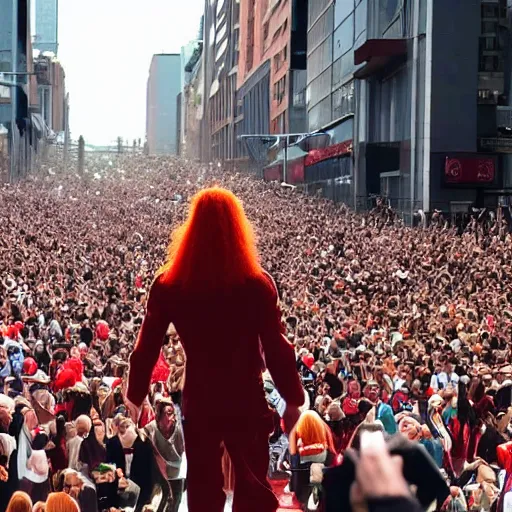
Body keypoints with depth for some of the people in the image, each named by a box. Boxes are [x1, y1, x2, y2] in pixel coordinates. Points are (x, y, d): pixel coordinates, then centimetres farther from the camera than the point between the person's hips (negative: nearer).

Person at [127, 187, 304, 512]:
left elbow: (147, 348, 0)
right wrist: (293, 398, 1)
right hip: (247, 402, -2)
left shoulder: (168, 286, -5)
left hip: (198, 402, 2)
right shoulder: (257, 284, -11)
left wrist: (136, 396, 14)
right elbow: (276, 347, -10)